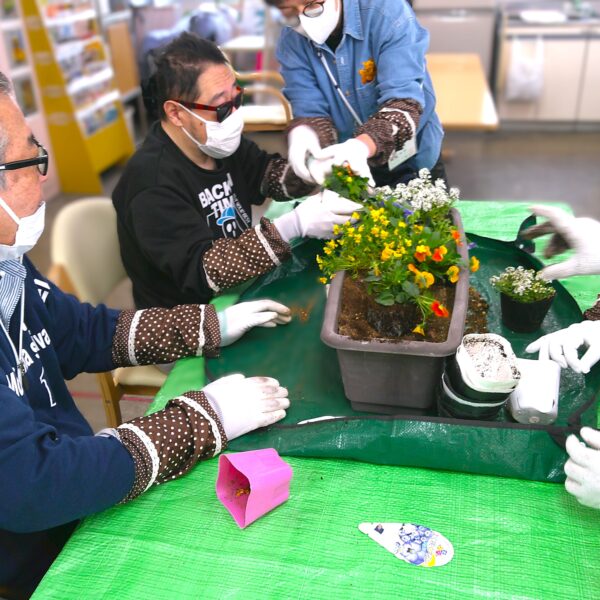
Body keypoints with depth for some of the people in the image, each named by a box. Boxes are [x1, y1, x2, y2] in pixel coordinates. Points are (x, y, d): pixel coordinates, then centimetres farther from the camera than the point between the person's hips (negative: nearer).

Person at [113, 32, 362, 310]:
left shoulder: (216, 142, -1)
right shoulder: (152, 185, -25)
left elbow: (268, 172, 9)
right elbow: (202, 271, -31)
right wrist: (294, 225, -38)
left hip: (243, 291, 7)